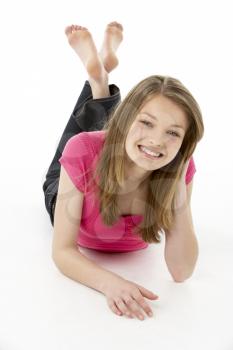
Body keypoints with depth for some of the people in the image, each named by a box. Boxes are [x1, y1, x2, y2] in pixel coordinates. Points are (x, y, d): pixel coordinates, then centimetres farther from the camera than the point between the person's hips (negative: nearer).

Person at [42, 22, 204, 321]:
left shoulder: (180, 169, -39)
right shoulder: (83, 151, -47)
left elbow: (181, 272, -39)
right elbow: (62, 252, -40)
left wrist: (180, 196, -51)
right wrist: (110, 283, -59)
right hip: (67, 199, -1)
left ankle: (103, 67, 35)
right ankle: (97, 70, 29)